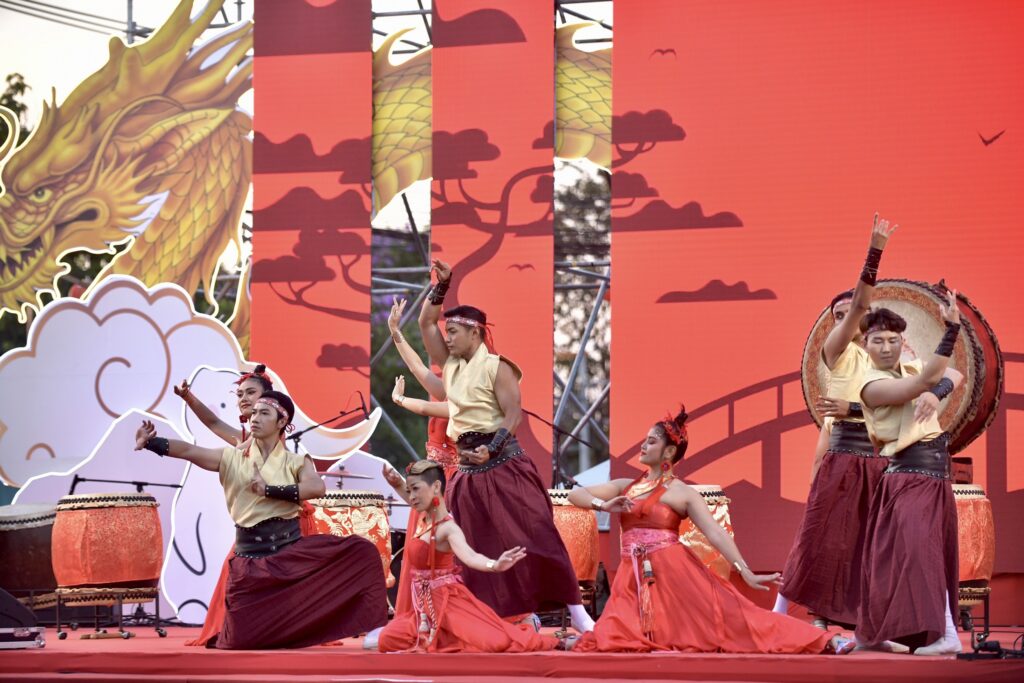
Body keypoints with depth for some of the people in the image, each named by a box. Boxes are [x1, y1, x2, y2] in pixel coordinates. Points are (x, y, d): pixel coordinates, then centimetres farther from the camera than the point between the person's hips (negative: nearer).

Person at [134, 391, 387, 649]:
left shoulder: (295, 462, 3)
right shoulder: (232, 458, 5)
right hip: (251, 553, 0)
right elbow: (188, 451, -7)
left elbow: (316, 488, -18)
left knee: (359, 552, -17)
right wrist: (149, 442, -22)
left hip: (291, 547, 0)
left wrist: (268, 489, -21)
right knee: (242, 637, -6)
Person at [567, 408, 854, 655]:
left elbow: (716, 534, -9)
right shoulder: (625, 487, 15)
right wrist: (603, 505, -7)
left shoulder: (682, 493, 0)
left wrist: (746, 573, -19)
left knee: (731, 615, -13)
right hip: (635, 580, 4)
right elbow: (575, 495, 15)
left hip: (676, 574, -4)